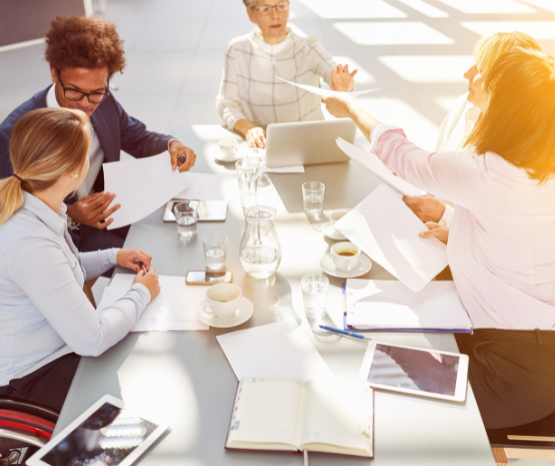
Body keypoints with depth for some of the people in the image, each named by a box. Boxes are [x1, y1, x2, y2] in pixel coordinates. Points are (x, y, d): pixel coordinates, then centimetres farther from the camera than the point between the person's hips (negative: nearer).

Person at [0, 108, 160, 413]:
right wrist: (141, 293, -15)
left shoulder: (32, 206, -3)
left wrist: (113, 257, 7)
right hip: (32, 379, -9)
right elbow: (92, 340, -30)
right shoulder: (30, 244, -34)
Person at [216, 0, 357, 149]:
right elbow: (226, 103, -1)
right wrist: (248, 129, -21)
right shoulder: (238, 50, -1)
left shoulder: (308, 47, -3)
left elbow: (333, 72, -22)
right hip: (260, 144, 0)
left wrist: (345, 86, -46)